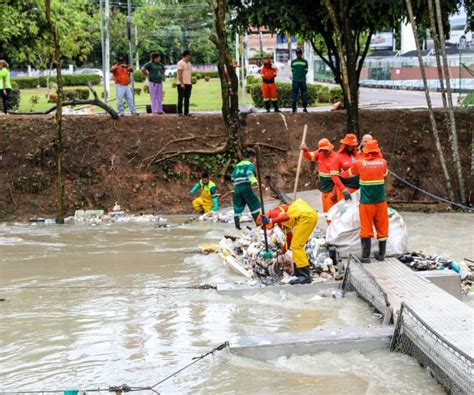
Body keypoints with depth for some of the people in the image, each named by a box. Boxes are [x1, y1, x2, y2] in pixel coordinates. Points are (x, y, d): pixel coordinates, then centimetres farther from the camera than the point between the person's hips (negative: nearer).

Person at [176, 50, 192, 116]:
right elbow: (179, 74, -17)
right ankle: (180, 112, 0)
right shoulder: (180, 63, -11)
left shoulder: (189, 63, 17)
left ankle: (186, 112, 11)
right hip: (182, 84, -8)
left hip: (188, 84, 8)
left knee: (187, 98, 8)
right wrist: (182, 83, -22)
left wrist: (191, 82, 15)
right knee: (181, 98, -3)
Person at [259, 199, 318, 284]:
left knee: (296, 246, -8)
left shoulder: (273, 213, -5)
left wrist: (270, 221, -38)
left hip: (307, 216, -10)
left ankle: (305, 276, -12)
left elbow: (286, 217, -27)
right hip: (310, 216, 10)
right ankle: (298, 272, 27)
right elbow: (289, 233, 36)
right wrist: (285, 249, 47)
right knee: (297, 246, 19)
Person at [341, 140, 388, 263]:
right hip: (380, 201, 2)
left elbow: (347, 173, 12)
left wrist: (341, 174, 34)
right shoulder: (382, 162, -2)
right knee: (382, 227, 11)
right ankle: (381, 254, 17)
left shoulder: (360, 163, -5)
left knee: (366, 228, 4)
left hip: (366, 202, -1)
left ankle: (365, 256, 2)